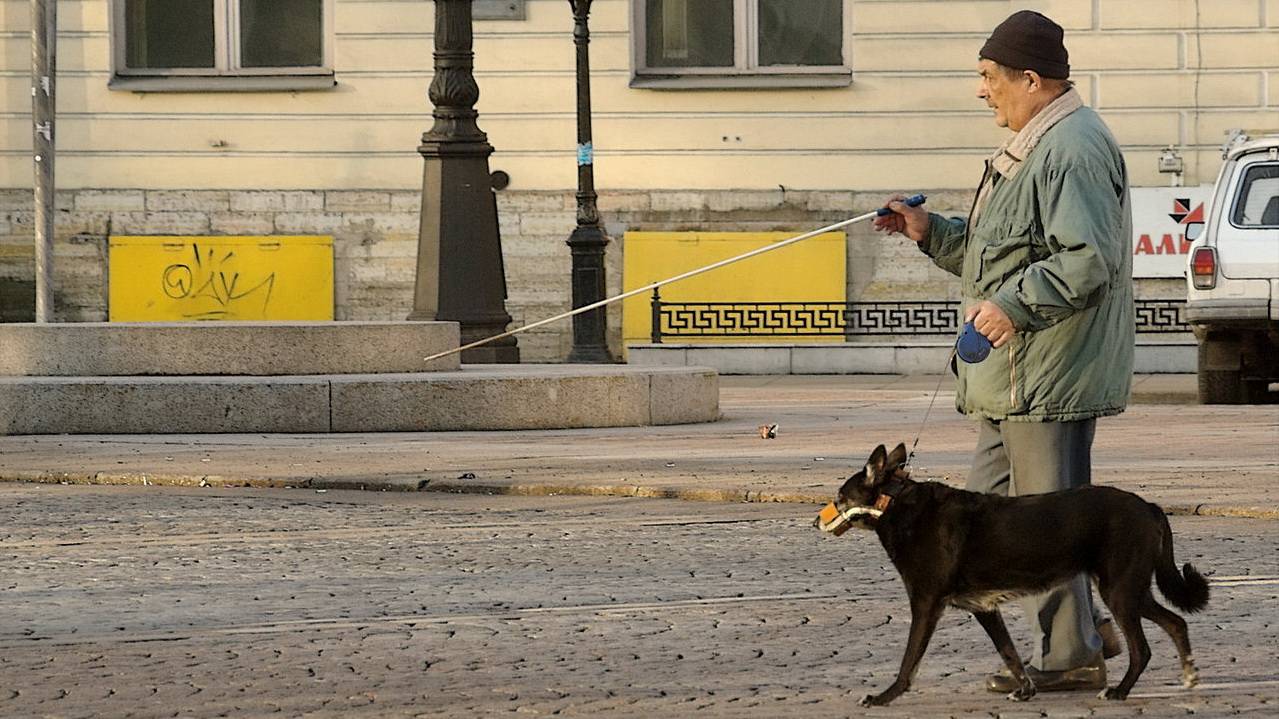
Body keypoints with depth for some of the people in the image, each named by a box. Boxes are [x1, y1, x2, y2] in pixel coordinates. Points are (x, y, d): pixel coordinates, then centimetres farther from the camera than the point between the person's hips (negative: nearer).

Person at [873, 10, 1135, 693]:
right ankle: (1082, 625, 19)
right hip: (1018, 377, 11)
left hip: (1052, 374, -11)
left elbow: (1089, 258, -26)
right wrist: (931, 232, 17)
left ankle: (1069, 655, 2)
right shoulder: (1033, 146, 19)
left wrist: (1013, 304, -25)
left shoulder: (1074, 150, -17)